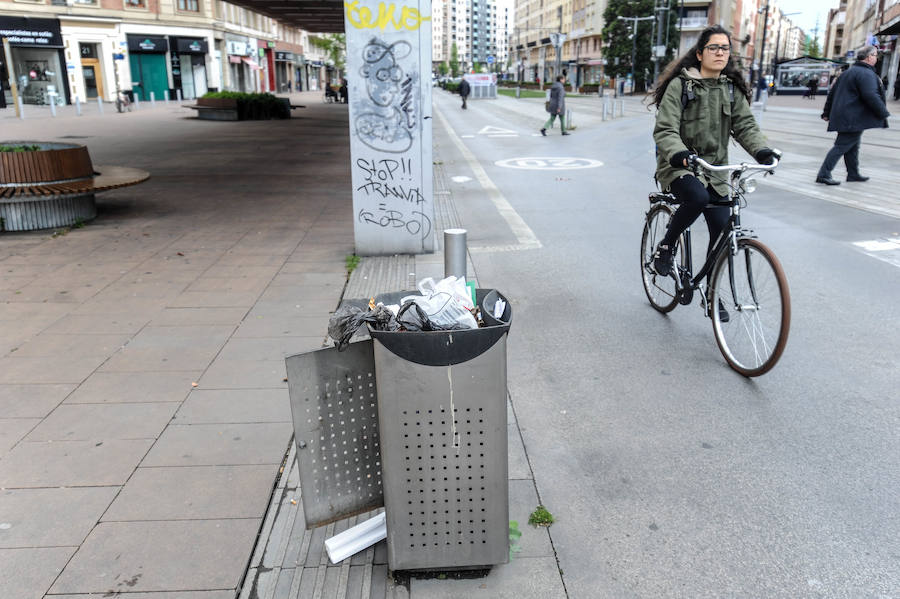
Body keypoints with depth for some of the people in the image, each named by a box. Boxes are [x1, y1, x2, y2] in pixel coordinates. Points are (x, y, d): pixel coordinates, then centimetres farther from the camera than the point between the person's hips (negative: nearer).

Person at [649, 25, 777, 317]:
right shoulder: (680, 85, -7)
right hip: (679, 167, -5)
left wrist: (761, 150, -20)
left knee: (723, 230, -4)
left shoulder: (732, 88, 8)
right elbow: (665, 130, -15)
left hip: (714, 170, 5)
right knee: (697, 197, -37)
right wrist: (678, 153, -36)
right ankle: (665, 247, -10)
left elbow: (745, 125, 0)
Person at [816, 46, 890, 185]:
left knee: (853, 146, 18)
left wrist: (827, 112, 24)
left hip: (842, 115, 10)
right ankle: (823, 174, -12)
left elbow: (832, 93, 20)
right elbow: (871, 96, -23)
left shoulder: (848, 72, 17)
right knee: (842, 145, -8)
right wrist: (884, 113, -13)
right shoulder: (866, 74, -14)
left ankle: (853, 174, 26)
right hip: (853, 119, -10)